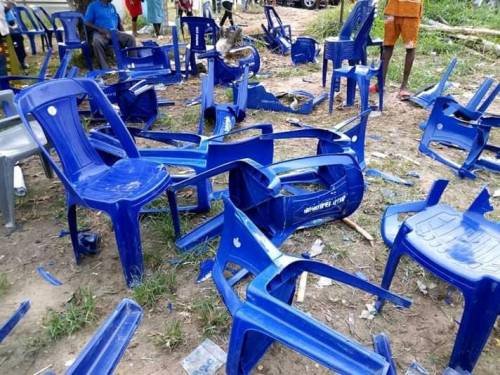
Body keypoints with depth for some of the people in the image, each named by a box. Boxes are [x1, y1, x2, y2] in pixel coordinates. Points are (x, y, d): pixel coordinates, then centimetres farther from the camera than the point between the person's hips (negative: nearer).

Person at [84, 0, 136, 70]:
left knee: (131, 38, -21)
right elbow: (87, 23, -2)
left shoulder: (112, 6, 20)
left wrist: (123, 34, 3)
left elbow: (118, 21, 22)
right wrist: (99, 29, -18)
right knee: (97, 42, -38)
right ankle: (105, 69, -38)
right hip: (101, 33, -4)